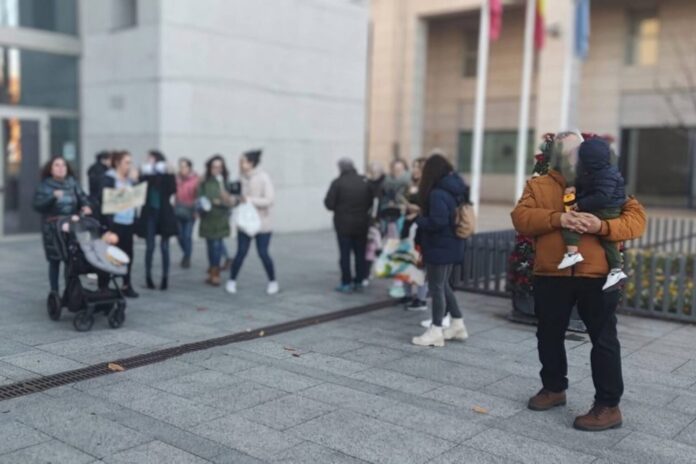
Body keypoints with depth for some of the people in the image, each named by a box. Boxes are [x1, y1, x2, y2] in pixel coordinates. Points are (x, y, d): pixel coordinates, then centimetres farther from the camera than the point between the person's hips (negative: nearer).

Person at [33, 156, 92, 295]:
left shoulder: (73, 183, 8)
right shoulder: (44, 186, -1)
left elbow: (83, 198, 3)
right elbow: (37, 206, -10)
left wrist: (86, 207, -19)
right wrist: (53, 197, -23)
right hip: (53, 229, -2)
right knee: (55, 261, 3)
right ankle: (54, 292, 13)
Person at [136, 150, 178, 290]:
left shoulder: (167, 176, -1)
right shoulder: (145, 175, 2)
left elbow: (173, 190, -13)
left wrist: (167, 175, -17)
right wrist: (144, 176, -15)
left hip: (164, 214, -1)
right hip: (149, 213, 1)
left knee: (164, 247, 4)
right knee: (150, 247, 3)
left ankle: (165, 277, 12)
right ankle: (148, 276, 15)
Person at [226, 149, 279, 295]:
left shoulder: (263, 178, -14)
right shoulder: (242, 178, 1)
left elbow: (270, 200, -17)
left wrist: (249, 200, -21)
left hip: (262, 223, -3)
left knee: (263, 253, 1)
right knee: (241, 252, 1)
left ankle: (273, 282, 20)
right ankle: (232, 281, 18)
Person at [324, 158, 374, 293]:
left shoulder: (338, 183, -13)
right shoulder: (365, 181, 0)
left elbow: (329, 204, -14)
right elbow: (371, 202, 2)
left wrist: (339, 208, 6)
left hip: (343, 224, -3)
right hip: (361, 223, 4)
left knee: (345, 254, 4)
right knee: (360, 253, 12)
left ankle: (346, 283, 5)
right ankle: (359, 282, 17)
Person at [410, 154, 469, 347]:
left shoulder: (437, 193, -20)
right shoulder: (456, 190, 9)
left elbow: (437, 222, -27)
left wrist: (418, 218, -9)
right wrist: (422, 211, 9)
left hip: (439, 247, -9)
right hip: (452, 245, 9)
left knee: (436, 288, 0)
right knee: (443, 285, 20)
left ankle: (436, 331, 7)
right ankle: (458, 324, 25)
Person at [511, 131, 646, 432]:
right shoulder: (538, 185, 8)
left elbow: (636, 218, -1)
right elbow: (520, 217, -7)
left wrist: (603, 226, -20)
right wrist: (557, 218, -22)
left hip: (597, 275, -2)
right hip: (551, 275, 2)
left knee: (603, 339, 3)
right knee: (549, 336, 15)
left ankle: (608, 406, 13)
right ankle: (554, 388, 35)